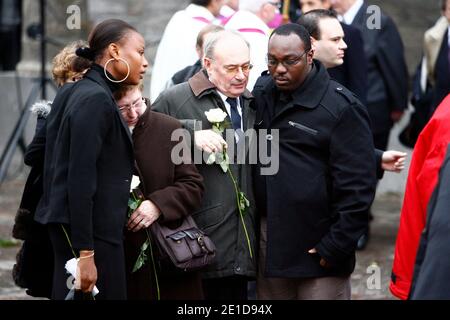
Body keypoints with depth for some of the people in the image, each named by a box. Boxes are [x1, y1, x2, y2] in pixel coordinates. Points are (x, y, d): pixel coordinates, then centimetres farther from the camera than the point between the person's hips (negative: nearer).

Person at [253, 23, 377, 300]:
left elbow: (357, 186, -12)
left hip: (317, 247, -6)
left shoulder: (341, 108, -11)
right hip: (268, 241, 6)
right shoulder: (261, 93, 8)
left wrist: (336, 247, -13)